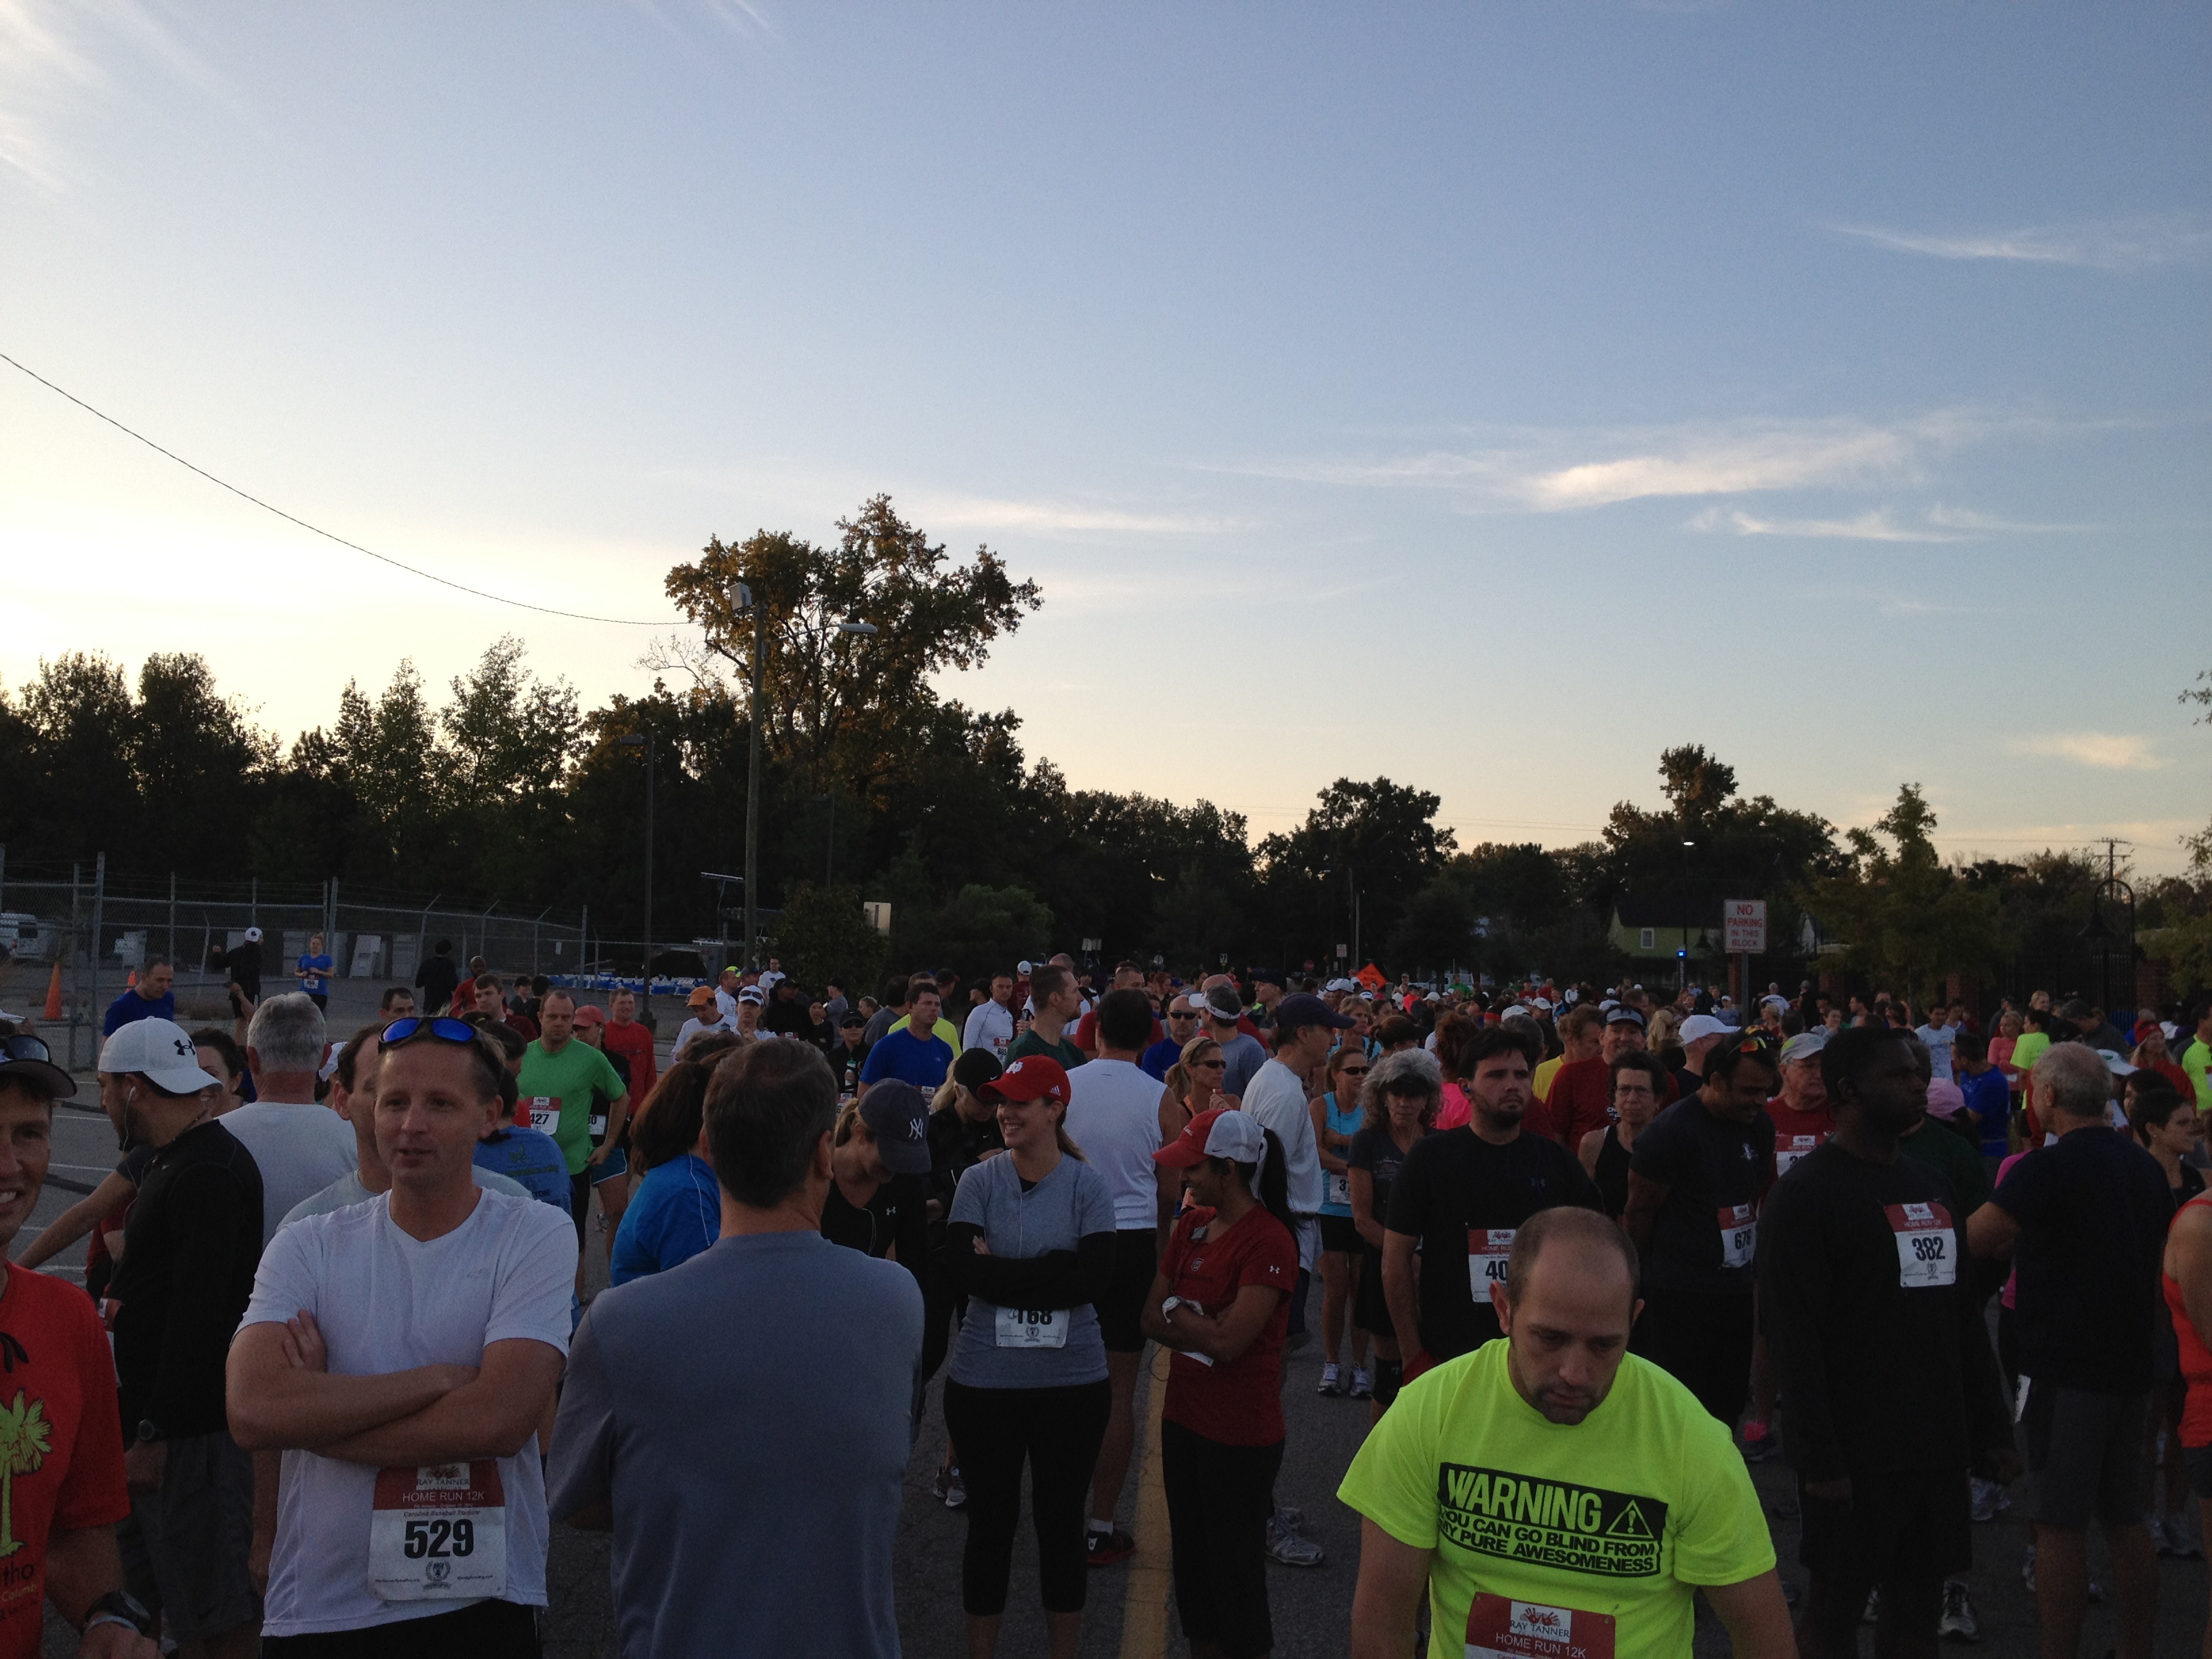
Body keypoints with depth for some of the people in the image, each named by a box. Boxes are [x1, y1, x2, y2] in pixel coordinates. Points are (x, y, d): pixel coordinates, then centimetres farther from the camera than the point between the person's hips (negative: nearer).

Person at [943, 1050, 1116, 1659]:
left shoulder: (1088, 1185, -5)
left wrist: (1002, 1271, -16)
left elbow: (1095, 1278, -17)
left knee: (1061, 1519, 14)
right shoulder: (979, 1181, -4)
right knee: (991, 1519, 13)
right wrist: (1053, 1270, -18)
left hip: (1072, 1381, 0)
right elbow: (962, 1272, -16)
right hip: (985, 1379, 0)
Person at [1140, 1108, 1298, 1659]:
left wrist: (1179, 1315, -9)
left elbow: (1230, 1342, -24)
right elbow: (1152, 1318, 5)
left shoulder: (1269, 1241, -19)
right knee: (1190, 1555, 19)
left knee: (1235, 1572, 5)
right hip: (1184, 1418, 8)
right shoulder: (1192, 1225, 5)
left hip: (1240, 1434, -8)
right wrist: (1205, 1327, -11)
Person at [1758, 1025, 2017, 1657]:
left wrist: (1992, 1429, 13)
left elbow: (1965, 1315, 17)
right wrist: (1819, 1457, -19)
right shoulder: (1804, 1194, -11)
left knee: (1919, 1605, 12)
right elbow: (1792, 1336, -15)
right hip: (1855, 1452, -7)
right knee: (1834, 1608, 5)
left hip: (1938, 1446, 7)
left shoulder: (1933, 1188, 13)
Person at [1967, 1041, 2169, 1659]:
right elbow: (2158, 1255, 19)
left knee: (2060, 1522, 0)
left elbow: (1974, 1242, -19)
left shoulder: (2046, 1168, -18)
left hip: (2065, 1368, -8)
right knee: (2126, 1516, 16)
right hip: (2131, 1360, 8)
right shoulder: (2145, 1166, 7)